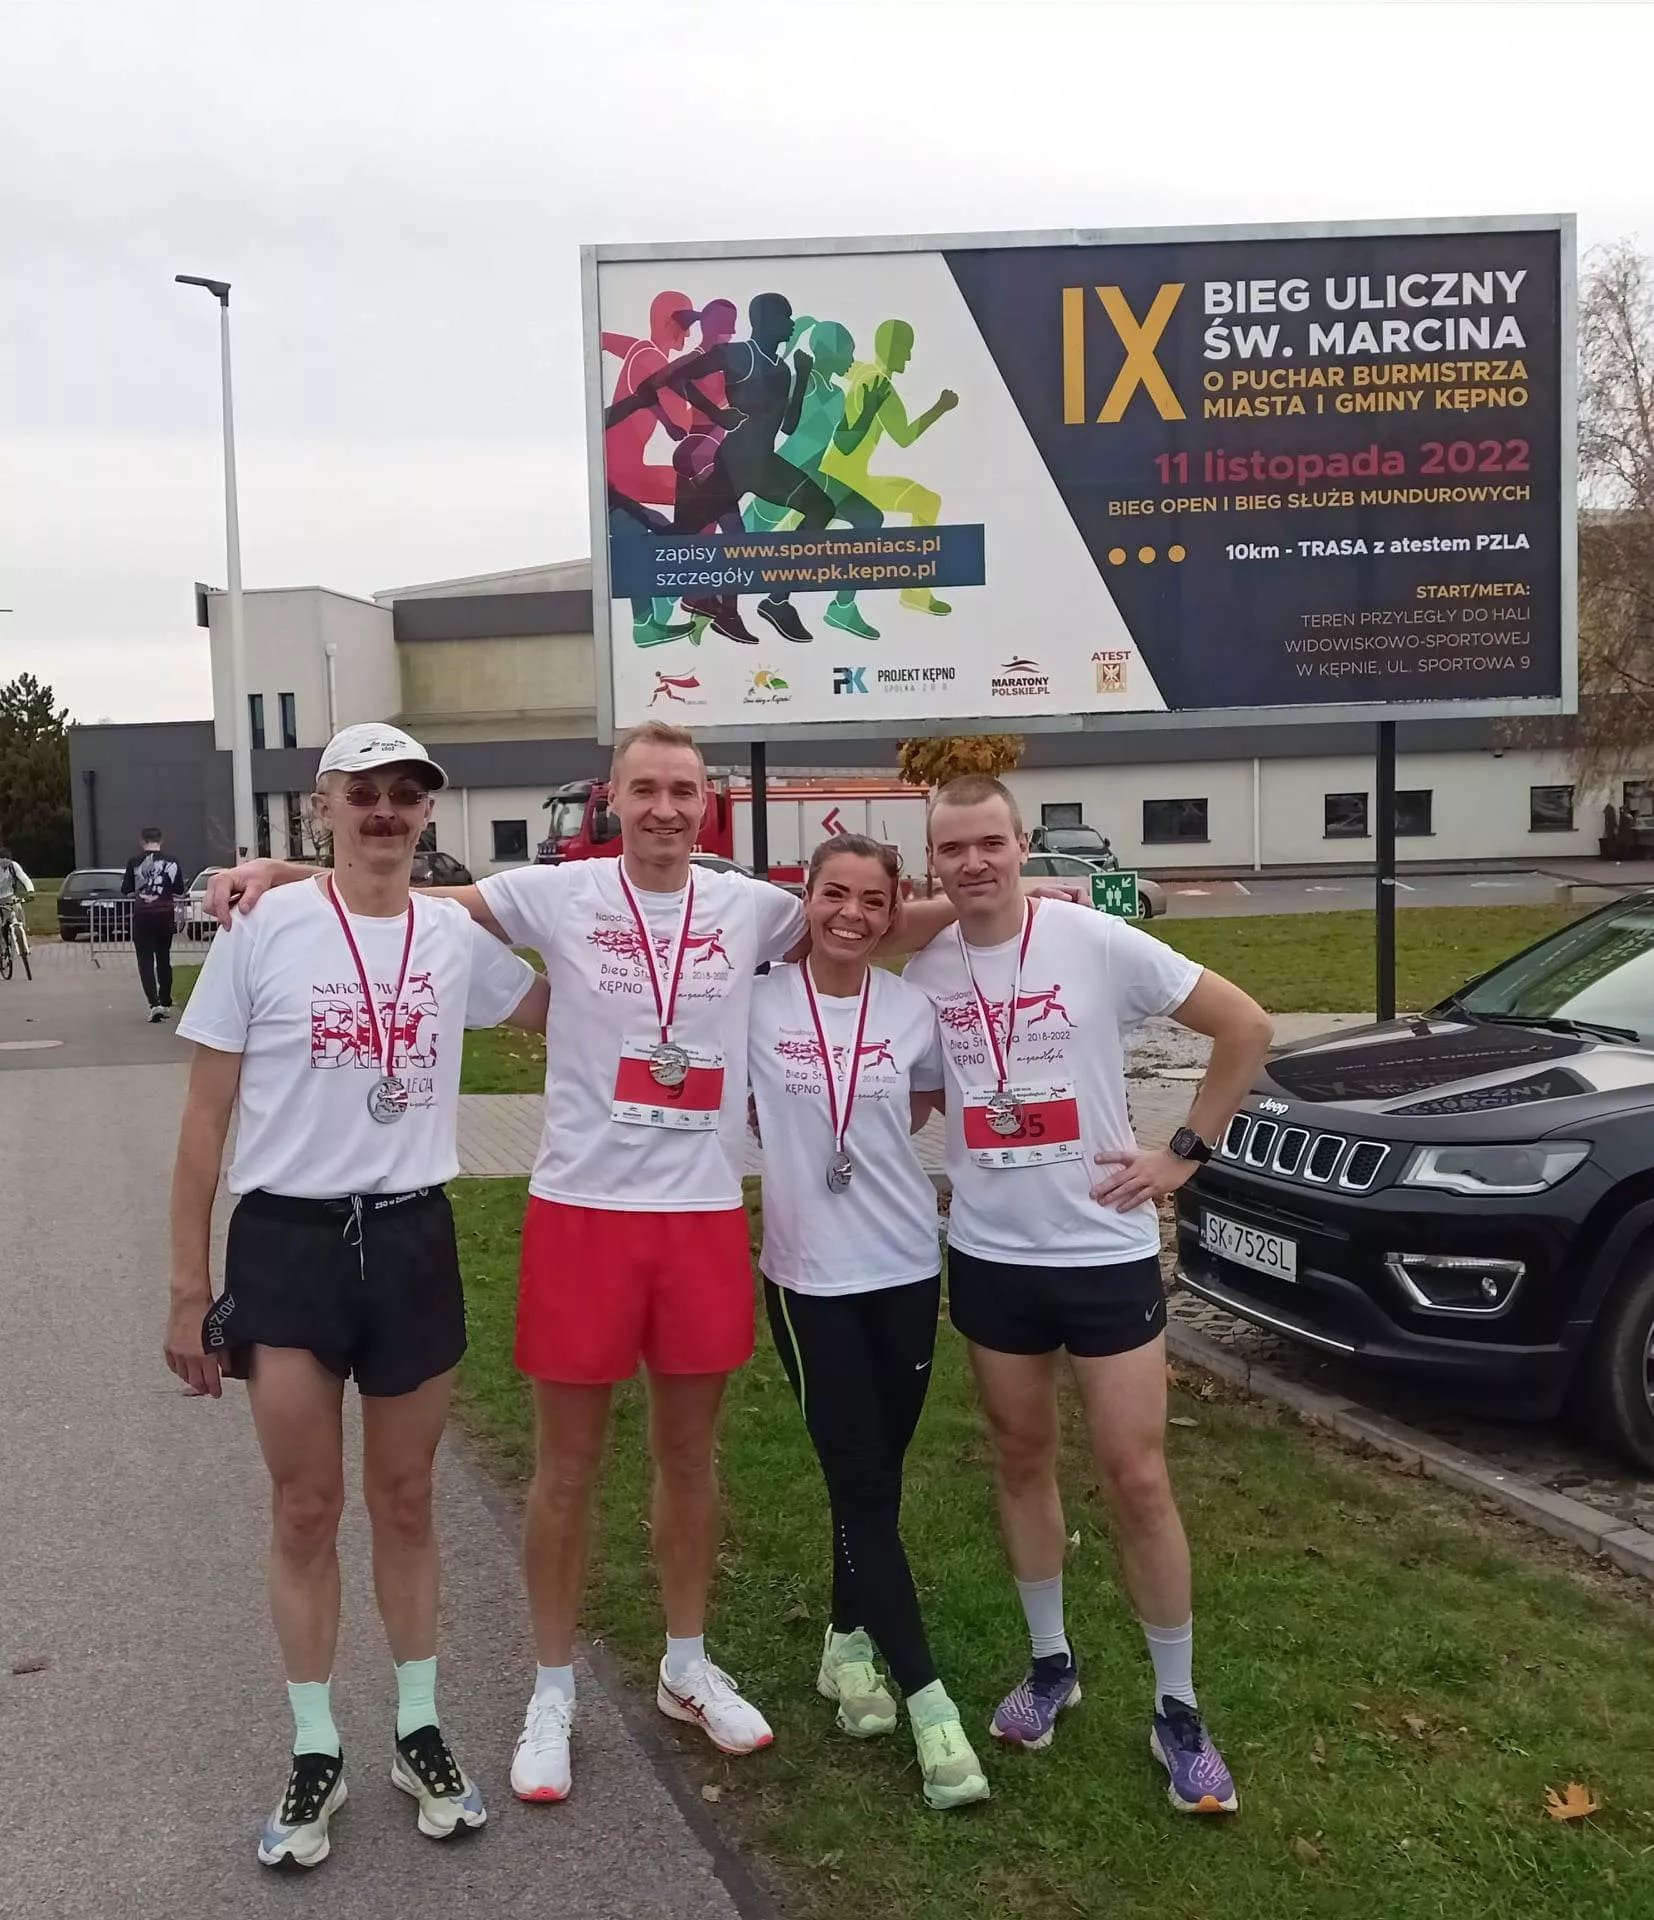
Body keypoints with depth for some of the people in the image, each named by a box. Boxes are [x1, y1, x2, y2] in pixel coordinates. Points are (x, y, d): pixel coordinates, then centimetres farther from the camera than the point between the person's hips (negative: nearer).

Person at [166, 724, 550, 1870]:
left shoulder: (458, 937, 2)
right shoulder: (264, 929, -6)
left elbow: (557, 1015, 22)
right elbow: (206, 1119, -3)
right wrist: (189, 1287, -4)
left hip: (412, 1240, 2)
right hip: (286, 1244, -2)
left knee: (406, 1501, 14)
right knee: (307, 1509, 7)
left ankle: (421, 1734, 31)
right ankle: (316, 1756, 26)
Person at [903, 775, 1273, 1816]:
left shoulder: (1097, 942, -12)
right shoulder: (922, 969, -2)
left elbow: (1247, 1025, -7)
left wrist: (1185, 1151, -8)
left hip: (1106, 1251, -3)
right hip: (991, 1257, 3)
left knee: (1138, 1479, 1)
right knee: (1024, 1461, 15)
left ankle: (1179, 1709, 18)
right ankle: (1051, 1662, 35)